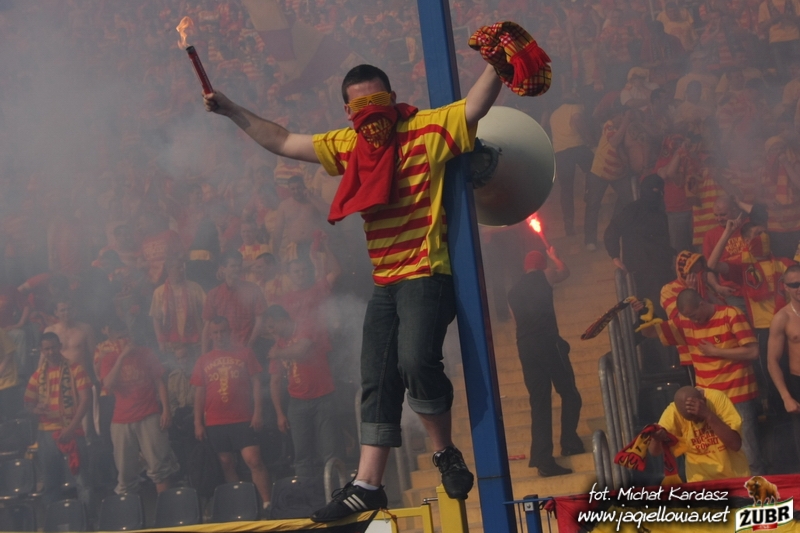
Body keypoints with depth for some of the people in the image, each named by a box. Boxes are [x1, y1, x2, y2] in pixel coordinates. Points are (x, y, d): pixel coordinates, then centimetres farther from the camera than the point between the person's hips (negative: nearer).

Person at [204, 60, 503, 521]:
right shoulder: (347, 145, 13)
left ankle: (447, 453, -3)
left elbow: (475, 107, -17)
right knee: (378, 383, 7)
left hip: (427, 275, -7)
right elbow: (283, 142, 21)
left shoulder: (428, 128, -4)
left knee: (416, 361, -26)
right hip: (385, 284, 7)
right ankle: (368, 485, 12)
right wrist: (233, 111, 21)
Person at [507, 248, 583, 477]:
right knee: (569, 394, 9)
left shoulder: (513, 291, 19)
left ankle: (543, 459, -2)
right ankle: (569, 443, 6)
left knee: (539, 402, 5)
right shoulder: (544, 276, 6)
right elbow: (564, 272, 27)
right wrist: (554, 256, 44)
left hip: (525, 347, 5)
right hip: (548, 342, -5)